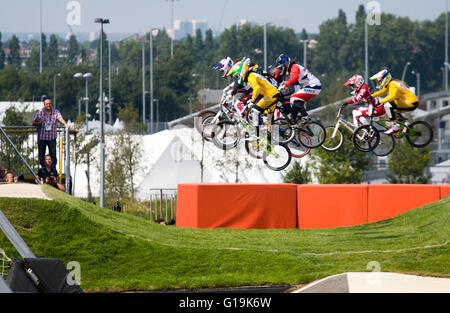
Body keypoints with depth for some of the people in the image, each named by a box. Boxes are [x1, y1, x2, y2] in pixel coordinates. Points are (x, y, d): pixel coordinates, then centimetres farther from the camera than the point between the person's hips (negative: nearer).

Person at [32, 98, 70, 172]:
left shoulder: (56, 112, 2)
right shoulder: (39, 114, 8)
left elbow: (60, 118, -15)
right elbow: (33, 123, 9)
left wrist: (65, 124, -34)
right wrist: (39, 123, -13)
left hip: (51, 138, -2)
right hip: (41, 137, 2)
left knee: (53, 154, -5)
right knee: (41, 155, 4)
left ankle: (53, 169, 3)